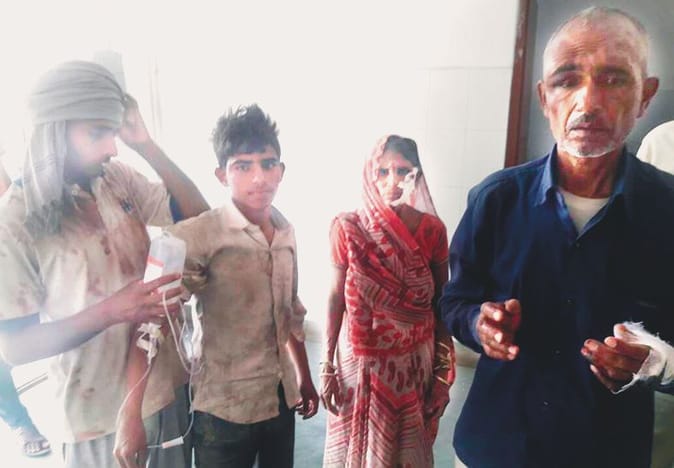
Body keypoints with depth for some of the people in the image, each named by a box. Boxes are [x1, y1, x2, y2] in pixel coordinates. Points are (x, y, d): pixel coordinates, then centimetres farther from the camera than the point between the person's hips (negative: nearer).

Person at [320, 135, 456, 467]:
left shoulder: (432, 230, -8)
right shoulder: (347, 228, -11)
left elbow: (442, 304, -2)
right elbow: (335, 297, -4)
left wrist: (443, 372, 0)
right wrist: (327, 367, -2)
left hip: (414, 363, 1)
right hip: (360, 362, 0)